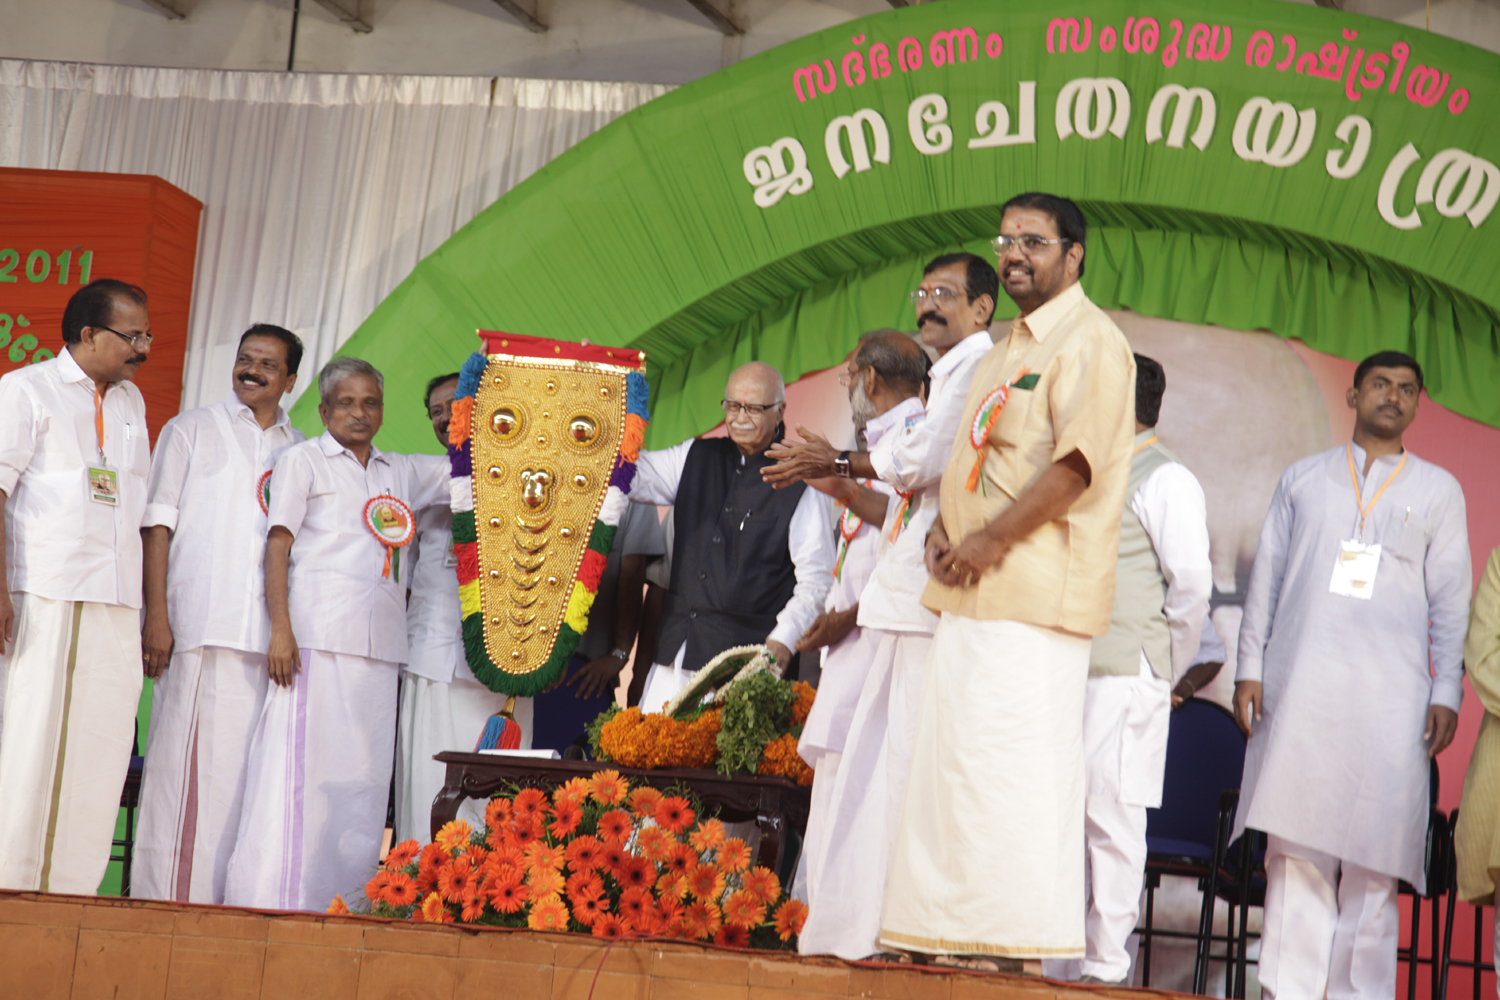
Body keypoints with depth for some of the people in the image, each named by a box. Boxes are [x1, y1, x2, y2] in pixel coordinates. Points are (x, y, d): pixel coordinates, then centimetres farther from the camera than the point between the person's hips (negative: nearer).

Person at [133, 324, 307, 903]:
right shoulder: (191, 430, 11)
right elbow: (158, 523, 4)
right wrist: (157, 614, -7)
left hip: (269, 635, 3)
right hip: (200, 627, -3)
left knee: (248, 764, 0)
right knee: (187, 759, -5)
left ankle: (229, 898, 3)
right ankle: (166, 897, -2)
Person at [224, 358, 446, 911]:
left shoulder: (402, 473, 21)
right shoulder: (303, 460, 8)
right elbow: (277, 544, 0)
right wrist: (280, 629, -11)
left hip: (380, 648, 5)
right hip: (316, 638, -5)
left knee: (364, 778, 1)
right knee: (299, 768, -8)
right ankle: (274, 902, -7)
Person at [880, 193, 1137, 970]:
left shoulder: (1090, 342, -5)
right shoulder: (1004, 352, 24)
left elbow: (1077, 462, -16)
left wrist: (990, 541, -17)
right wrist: (943, 525, 7)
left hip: (1035, 591, -9)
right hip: (970, 588, 9)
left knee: (1008, 760, -12)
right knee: (954, 755, 8)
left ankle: (1018, 943, -8)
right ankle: (959, 932, 13)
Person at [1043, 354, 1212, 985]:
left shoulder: (1166, 480, -3)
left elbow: (1192, 580, -8)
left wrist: (1165, 667, -1)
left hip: (1125, 673, -8)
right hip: (1068, 670, 8)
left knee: (1109, 813, -8)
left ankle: (1107, 966, -2)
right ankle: (1061, 964, 13)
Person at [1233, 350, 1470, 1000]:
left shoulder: (1438, 490, 15)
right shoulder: (1302, 479, 17)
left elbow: (1451, 598, 10)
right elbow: (1266, 576, 15)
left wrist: (1447, 692, 2)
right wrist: (1250, 666, 6)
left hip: (1390, 695, 0)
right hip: (1299, 689, 1)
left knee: (1373, 851, -5)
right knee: (1296, 845, -4)